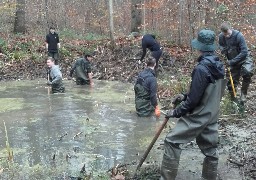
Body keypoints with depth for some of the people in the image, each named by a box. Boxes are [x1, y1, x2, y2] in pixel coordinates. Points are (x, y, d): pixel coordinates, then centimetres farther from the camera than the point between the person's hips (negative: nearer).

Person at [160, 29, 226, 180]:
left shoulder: (201, 68, -23)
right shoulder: (219, 66, 3)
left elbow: (194, 99, -22)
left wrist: (176, 112, -9)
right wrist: (185, 96, 13)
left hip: (198, 116, -8)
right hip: (212, 115, 8)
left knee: (172, 141, 0)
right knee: (210, 148, 17)